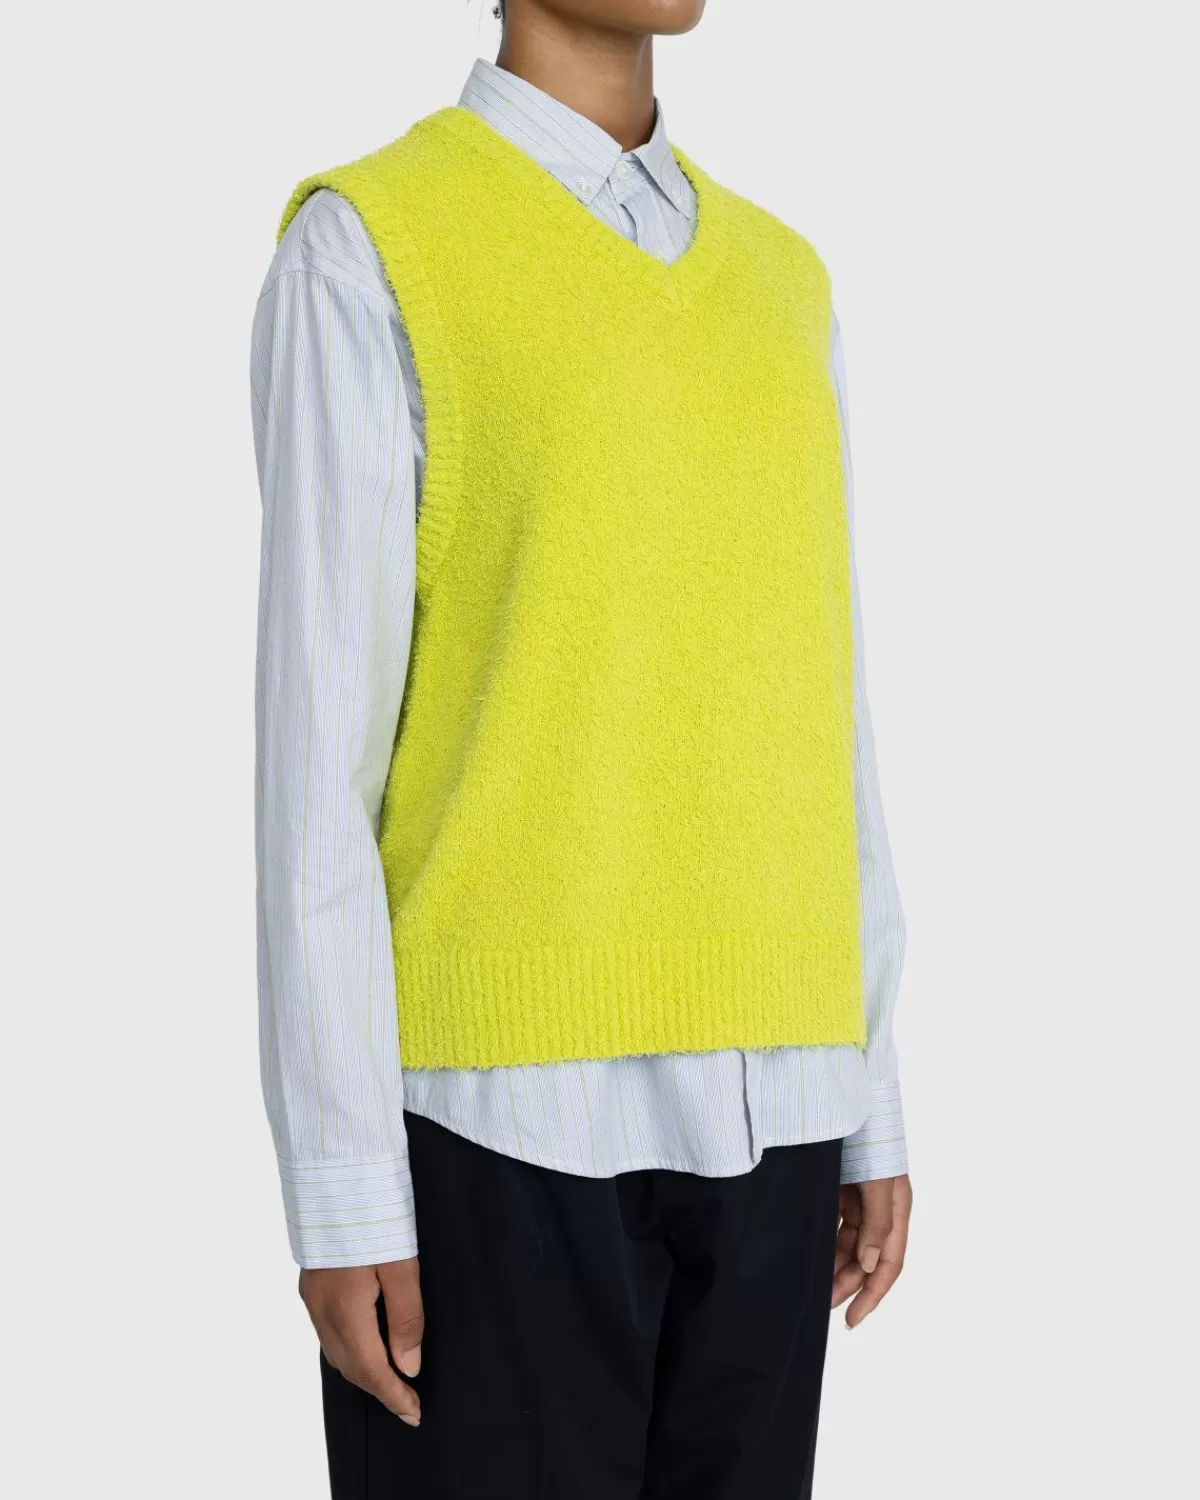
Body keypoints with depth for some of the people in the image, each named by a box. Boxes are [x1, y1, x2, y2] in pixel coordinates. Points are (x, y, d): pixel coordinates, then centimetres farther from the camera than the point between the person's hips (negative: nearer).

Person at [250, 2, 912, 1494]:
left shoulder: (781, 285, 15)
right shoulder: (363, 249, -5)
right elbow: (316, 739, -9)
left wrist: (869, 1104, 13)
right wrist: (342, 1187, -11)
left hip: (753, 1096, 6)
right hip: (497, 1098, -6)